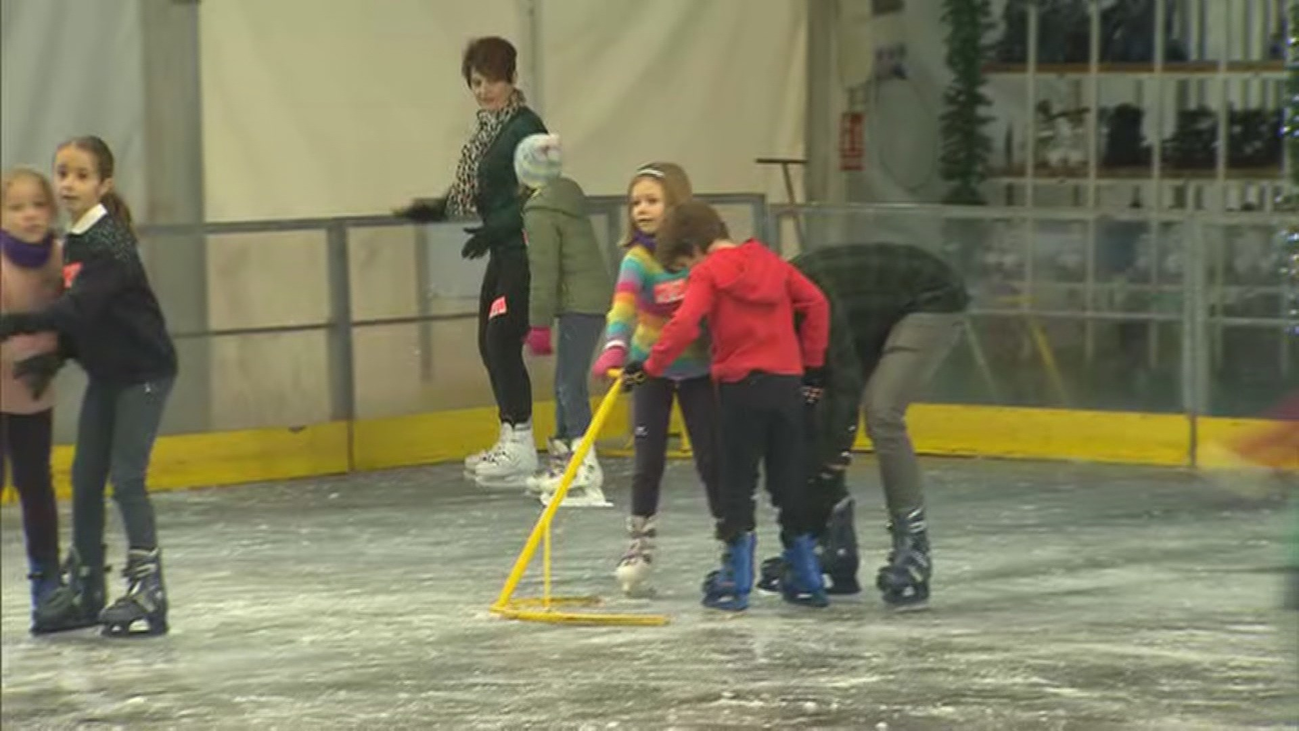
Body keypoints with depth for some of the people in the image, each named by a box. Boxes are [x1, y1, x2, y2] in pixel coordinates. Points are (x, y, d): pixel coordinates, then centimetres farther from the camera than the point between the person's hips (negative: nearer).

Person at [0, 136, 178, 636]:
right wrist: (51, 360, -2)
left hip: (143, 371, -9)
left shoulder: (110, 242, -20)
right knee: (85, 478, 9)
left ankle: (147, 592, -5)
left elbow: (80, 309, -31)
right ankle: (84, 590, 19)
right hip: (106, 374, 9)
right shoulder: (74, 244, 6)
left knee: (126, 478, -10)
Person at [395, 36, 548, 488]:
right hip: (503, 251, 10)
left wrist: (493, 231, -26)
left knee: (503, 339, -13)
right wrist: (437, 210, 16)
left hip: (524, 249, -10)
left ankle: (521, 445, -8)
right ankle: (511, 440, 21)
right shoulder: (488, 129, 14)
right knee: (489, 342, 12)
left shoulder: (524, 127, -13)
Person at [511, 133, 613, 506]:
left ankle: (586, 468, -17)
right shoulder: (568, 198, 16)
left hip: (579, 304, -9)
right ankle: (563, 460, 23)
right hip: (593, 297, 9)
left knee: (571, 383, -11)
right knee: (566, 383, 16)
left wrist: (539, 324, -13)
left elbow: (544, 272, -15)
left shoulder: (541, 212, -12)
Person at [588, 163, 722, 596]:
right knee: (648, 461, -2)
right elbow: (623, 306, -33)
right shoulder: (639, 258, -17)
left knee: (712, 459, 3)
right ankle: (639, 548, 9)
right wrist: (615, 348, -51)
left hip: (699, 368, 1)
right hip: (652, 369, -1)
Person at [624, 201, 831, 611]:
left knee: (737, 485, 2)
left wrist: (649, 368, -12)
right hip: (787, 382, 5)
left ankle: (735, 584, 1)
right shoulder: (771, 262, 13)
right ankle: (806, 580, 17)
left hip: (741, 385, -5)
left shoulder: (708, 273, -5)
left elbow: (684, 325, -18)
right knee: (789, 482, 13)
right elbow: (815, 303, 10)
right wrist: (812, 364, 16)